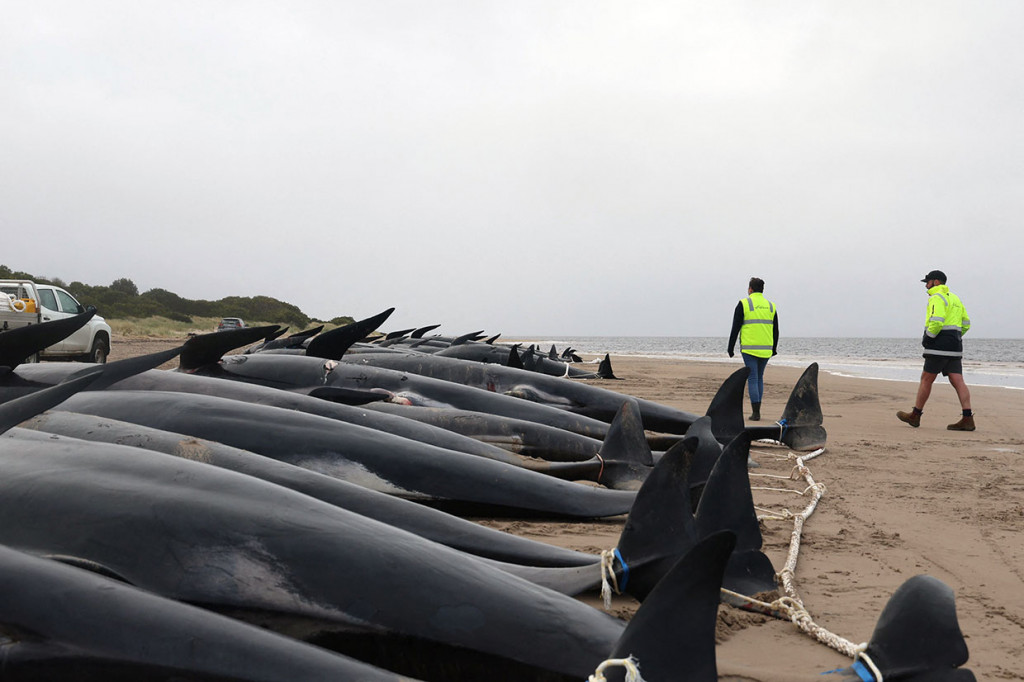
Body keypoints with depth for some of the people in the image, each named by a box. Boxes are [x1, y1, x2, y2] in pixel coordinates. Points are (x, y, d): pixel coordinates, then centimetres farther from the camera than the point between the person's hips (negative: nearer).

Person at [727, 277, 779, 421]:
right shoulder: (771, 306, 10)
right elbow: (775, 331, 13)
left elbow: (735, 328, -5)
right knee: (759, 378, 16)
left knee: (752, 379, -2)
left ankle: (756, 413, -6)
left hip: (749, 348, -4)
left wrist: (730, 348, 2)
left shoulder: (743, 304, -3)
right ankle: (756, 410, 17)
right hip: (766, 350, 4)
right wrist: (774, 348, 24)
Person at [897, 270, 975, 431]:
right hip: (954, 347, 9)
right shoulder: (954, 298, 21)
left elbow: (937, 321, -22)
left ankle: (915, 416, 9)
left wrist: (927, 338, -10)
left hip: (940, 345, -9)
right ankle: (967, 419, -7)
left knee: (926, 379, 1)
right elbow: (966, 323, 22)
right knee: (957, 381, 1)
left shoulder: (937, 298, -8)